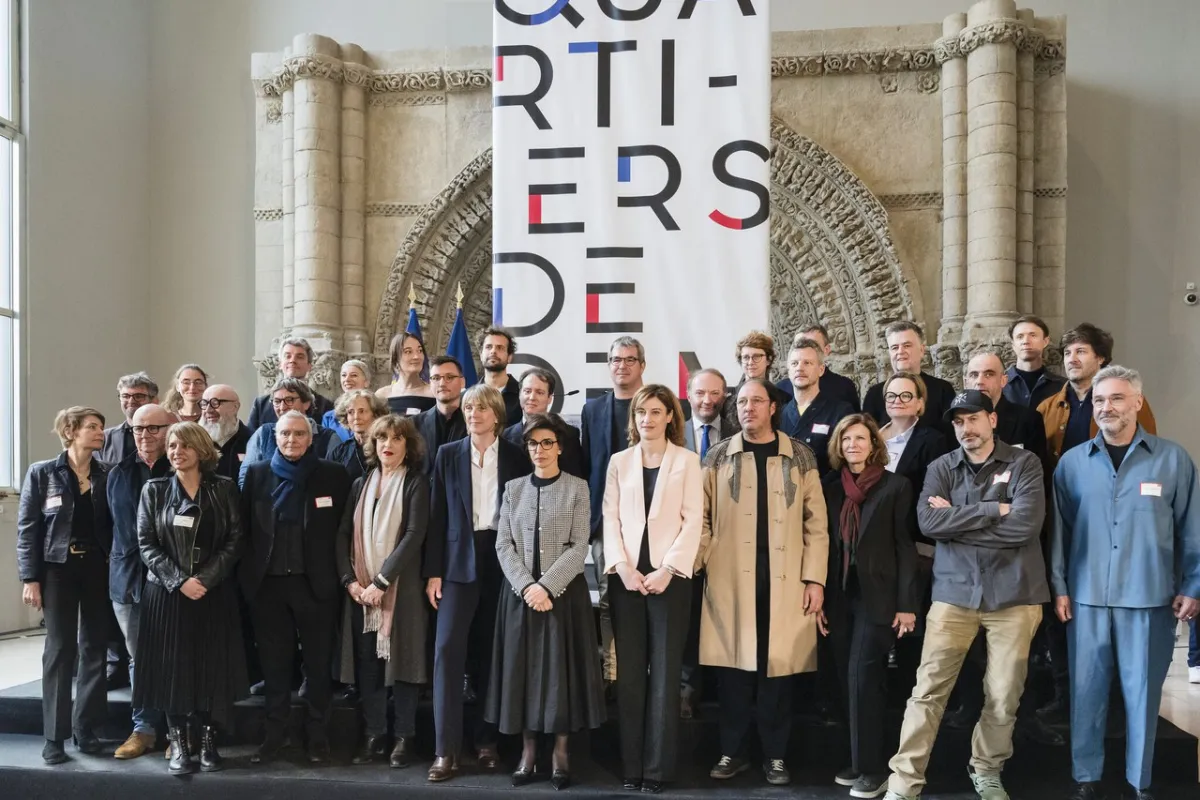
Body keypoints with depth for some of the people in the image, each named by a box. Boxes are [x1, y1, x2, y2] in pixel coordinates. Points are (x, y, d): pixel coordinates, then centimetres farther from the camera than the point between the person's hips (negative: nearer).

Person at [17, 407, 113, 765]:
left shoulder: (107, 475, 3)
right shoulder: (42, 473, -2)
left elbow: (116, 525, 3)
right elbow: (27, 528, -3)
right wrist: (30, 578, -8)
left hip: (98, 569, 2)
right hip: (58, 568, -2)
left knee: (95, 647, 5)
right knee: (60, 649, 0)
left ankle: (85, 728, 17)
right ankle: (54, 736, 9)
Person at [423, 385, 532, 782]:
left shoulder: (517, 458, 4)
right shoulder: (448, 455, 6)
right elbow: (437, 515, 4)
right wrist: (433, 571, -2)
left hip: (503, 562, 0)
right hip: (459, 561, 0)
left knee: (491, 653, 7)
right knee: (448, 648, -9)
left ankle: (486, 740, 18)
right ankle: (446, 749, -5)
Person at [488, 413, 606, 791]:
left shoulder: (577, 488, 0)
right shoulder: (513, 488, 9)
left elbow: (579, 547, -6)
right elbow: (503, 545, 3)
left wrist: (546, 586, -15)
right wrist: (525, 586, -11)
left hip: (564, 592, -2)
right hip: (520, 592, 3)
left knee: (561, 668, 0)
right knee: (522, 668, 4)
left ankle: (560, 753, 11)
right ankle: (528, 751, 14)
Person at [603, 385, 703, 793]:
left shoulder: (687, 461, 4)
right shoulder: (619, 461, 11)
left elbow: (692, 520, -3)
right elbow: (610, 518, 5)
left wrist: (668, 569, -12)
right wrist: (623, 567, -8)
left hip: (669, 576, -2)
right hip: (626, 576, 2)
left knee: (665, 672, 0)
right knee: (629, 672, 4)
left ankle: (658, 766, 6)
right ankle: (632, 764, 11)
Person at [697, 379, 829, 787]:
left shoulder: (799, 457, 6)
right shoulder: (719, 457, 7)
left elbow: (815, 522, 4)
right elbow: (703, 518, 7)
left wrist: (815, 578, -2)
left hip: (784, 581, 0)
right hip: (730, 580, 0)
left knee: (778, 666, 3)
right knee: (734, 666, 4)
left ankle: (775, 755, 16)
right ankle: (732, 751, 16)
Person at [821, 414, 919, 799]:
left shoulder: (896, 486, -3)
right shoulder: (829, 486, 8)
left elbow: (905, 546, -6)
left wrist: (907, 603, -10)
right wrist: (818, 597, 5)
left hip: (877, 597, -4)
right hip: (840, 597, 5)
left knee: (863, 677, -8)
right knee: (848, 679, 8)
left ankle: (873, 768, 2)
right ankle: (858, 761, 20)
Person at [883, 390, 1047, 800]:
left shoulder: (1023, 463, 0)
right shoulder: (941, 468, 7)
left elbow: (1025, 523, -15)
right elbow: (928, 522, -10)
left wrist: (956, 520, -11)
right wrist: (993, 510, -14)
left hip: (1013, 595, -1)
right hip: (953, 593, 1)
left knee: (1004, 696, 9)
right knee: (928, 689, -2)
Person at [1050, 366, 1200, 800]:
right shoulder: (1072, 462, 3)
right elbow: (1059, 529, 5)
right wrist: (1058, 586, 2)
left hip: (1150, 598, -1)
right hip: (1087, 596, 1)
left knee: (1143, 690, 7)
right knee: (1086, 688, 6)